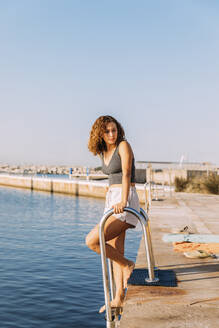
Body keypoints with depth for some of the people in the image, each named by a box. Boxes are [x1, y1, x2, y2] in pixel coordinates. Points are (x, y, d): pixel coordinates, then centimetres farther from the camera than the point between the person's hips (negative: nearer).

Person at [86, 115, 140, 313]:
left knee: (92, 241, -16)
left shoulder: (124, 145, -9)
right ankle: (119, 298, 15)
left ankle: (127, 265, 2)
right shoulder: (104, 152, 14)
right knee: (115, 251, 8)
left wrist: (123, 202, -32)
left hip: (126, 202, -8)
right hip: (112, 200, 8)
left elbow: (126, 174, -20)